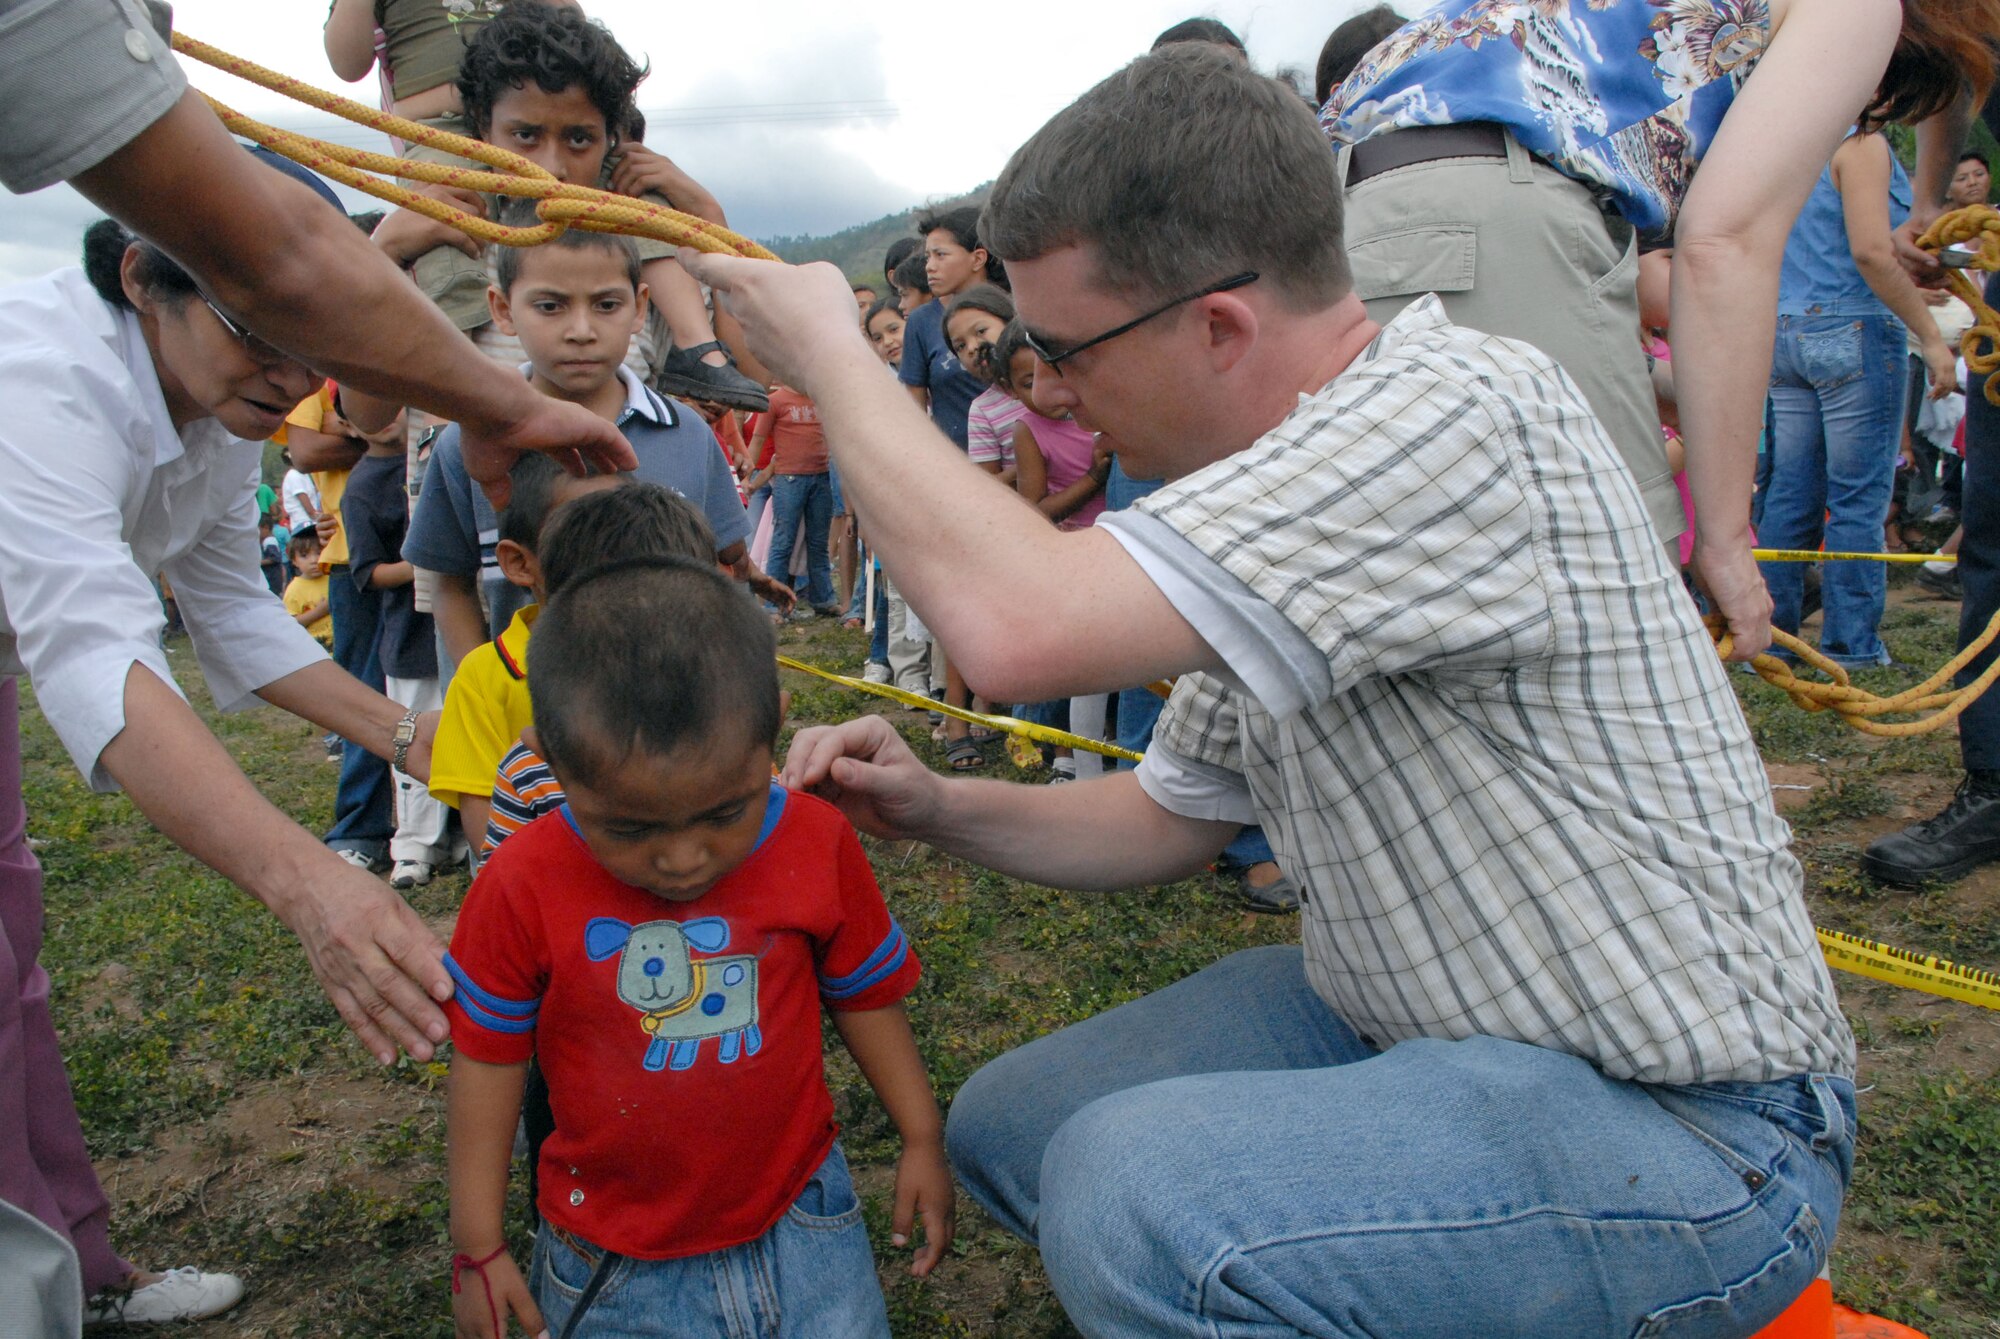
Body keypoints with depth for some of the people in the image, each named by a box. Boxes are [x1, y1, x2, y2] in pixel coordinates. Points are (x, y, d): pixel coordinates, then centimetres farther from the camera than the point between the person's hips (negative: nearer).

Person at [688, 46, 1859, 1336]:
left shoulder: (1456, 414, -25)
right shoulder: (1269, 482, 5)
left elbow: (1026, 627, -35)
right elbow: (1175, 814, 13)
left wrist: (831, 353, -18)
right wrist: (938, 806, -3)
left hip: (1685, 1125, -8)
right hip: (1408, 1023, 9)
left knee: (1130, 1193, -29)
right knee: (1009, 1127, 7)